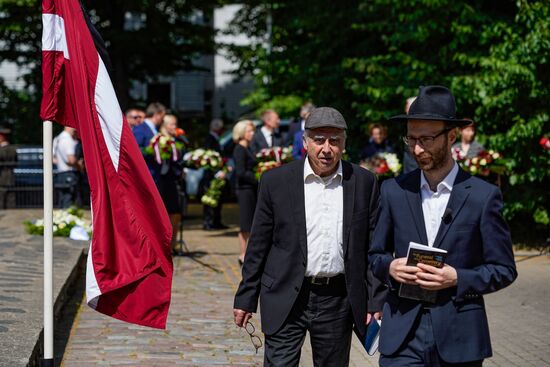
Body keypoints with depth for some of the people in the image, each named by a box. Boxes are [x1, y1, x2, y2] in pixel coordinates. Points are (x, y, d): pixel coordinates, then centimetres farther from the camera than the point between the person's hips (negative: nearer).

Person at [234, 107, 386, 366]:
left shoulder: (364, 182, 1)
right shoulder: (275, 181, -2)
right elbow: (258, 245, 2)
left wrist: (376, 301, 2)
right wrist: (246, 299, 2)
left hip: (338, 301, 2)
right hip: (286, 300, -1)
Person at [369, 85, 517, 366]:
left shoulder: (483, 196, -2)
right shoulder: (394, 191, 5)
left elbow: (504, 269, 1)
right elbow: (375, 255, 14)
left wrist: (457, 279, -15)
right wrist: (389, 267, -8)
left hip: (459, 339, -1)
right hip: (402, 333, 1)